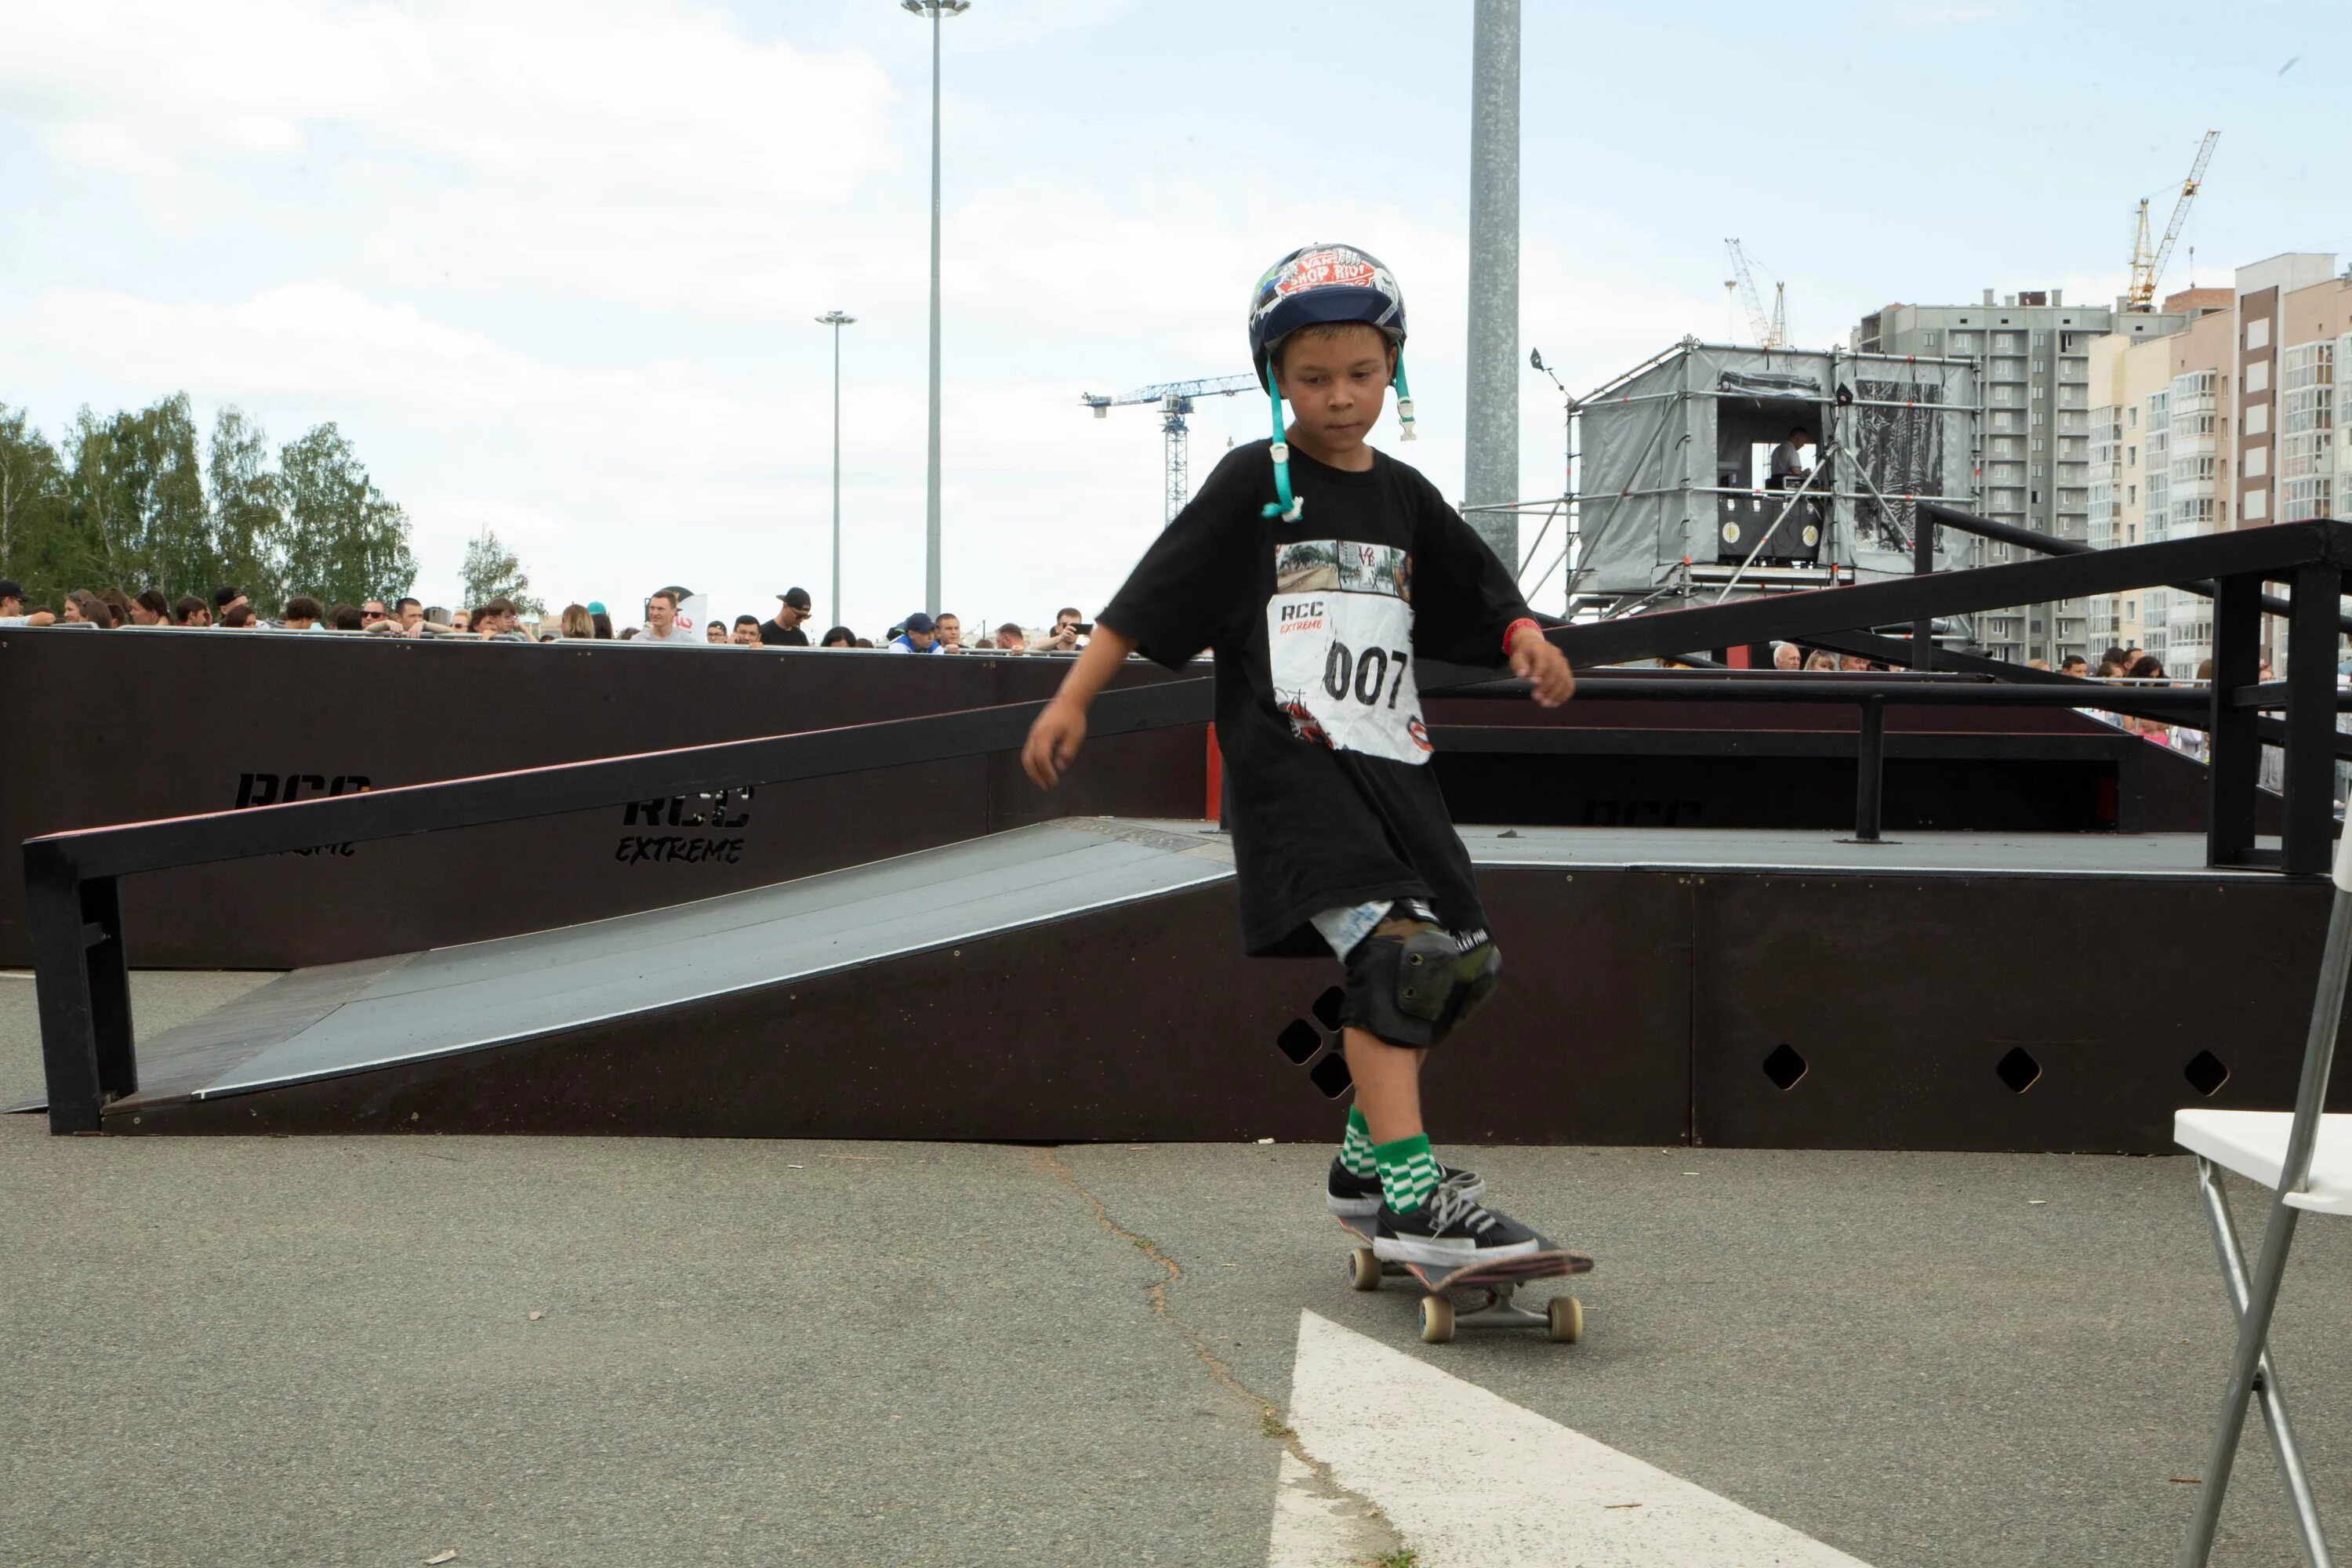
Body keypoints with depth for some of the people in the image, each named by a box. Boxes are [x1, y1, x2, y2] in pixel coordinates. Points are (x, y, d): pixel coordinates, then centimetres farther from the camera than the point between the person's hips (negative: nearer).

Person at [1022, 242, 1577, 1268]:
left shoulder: (1404, 498, 15)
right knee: (1393, 950, -23)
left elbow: (1479, 595, 21)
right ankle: (1410, 1198, -25)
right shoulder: (1253, 484, 0)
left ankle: (1366, 1159, 26)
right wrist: (1072, 700, -7)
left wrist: (1529, 643, 0)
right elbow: (1152, 596, -2)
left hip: (1390, 760, 7)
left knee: (1459, 963, 8)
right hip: (1289, 759, -7)